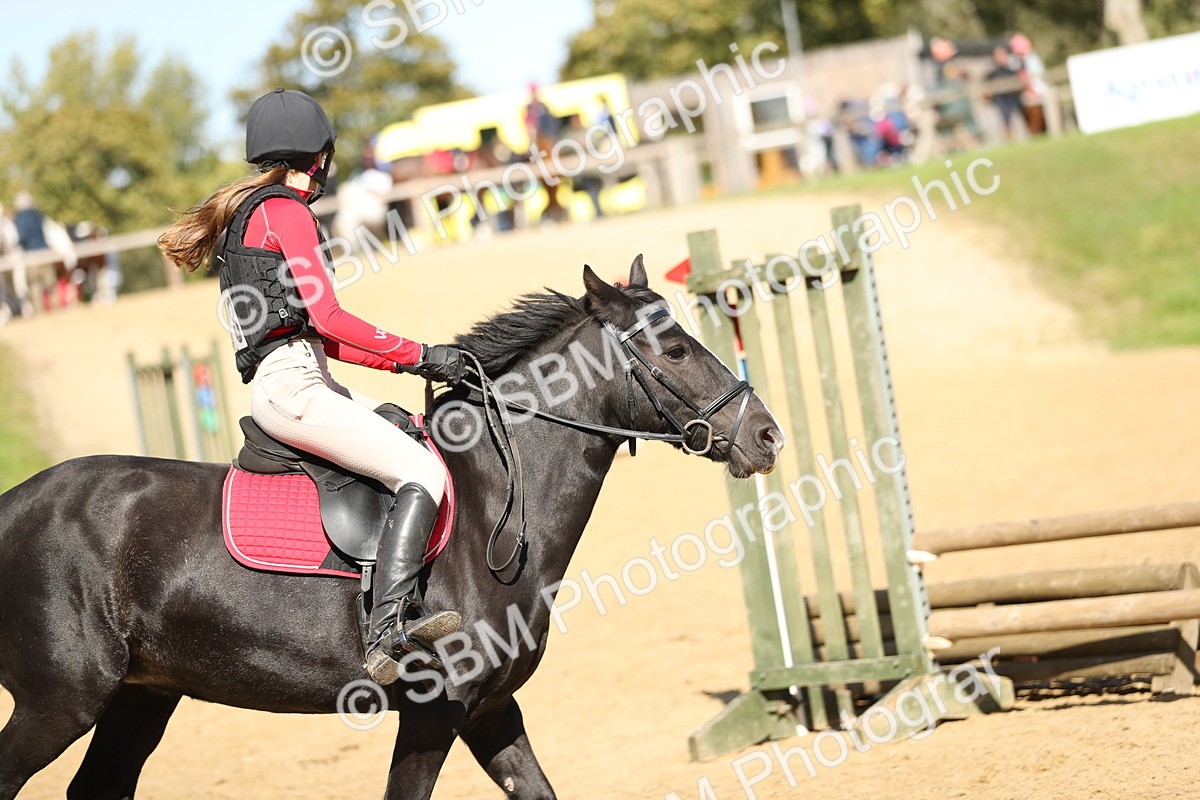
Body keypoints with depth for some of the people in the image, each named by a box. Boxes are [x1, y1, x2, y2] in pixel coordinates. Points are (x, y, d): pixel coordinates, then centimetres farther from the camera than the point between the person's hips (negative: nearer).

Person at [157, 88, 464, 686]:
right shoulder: (286, 210, -6)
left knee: (428, 442, 10)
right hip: (292, 386, -10)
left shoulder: (247, 212, 23)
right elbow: (327, 317, -14)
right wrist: (419, 355, -8)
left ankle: (407, 610, -2)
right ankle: (387, 632, -26)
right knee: (423, 472, -17)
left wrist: (402, 361, 15)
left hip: (294, 383, 10)